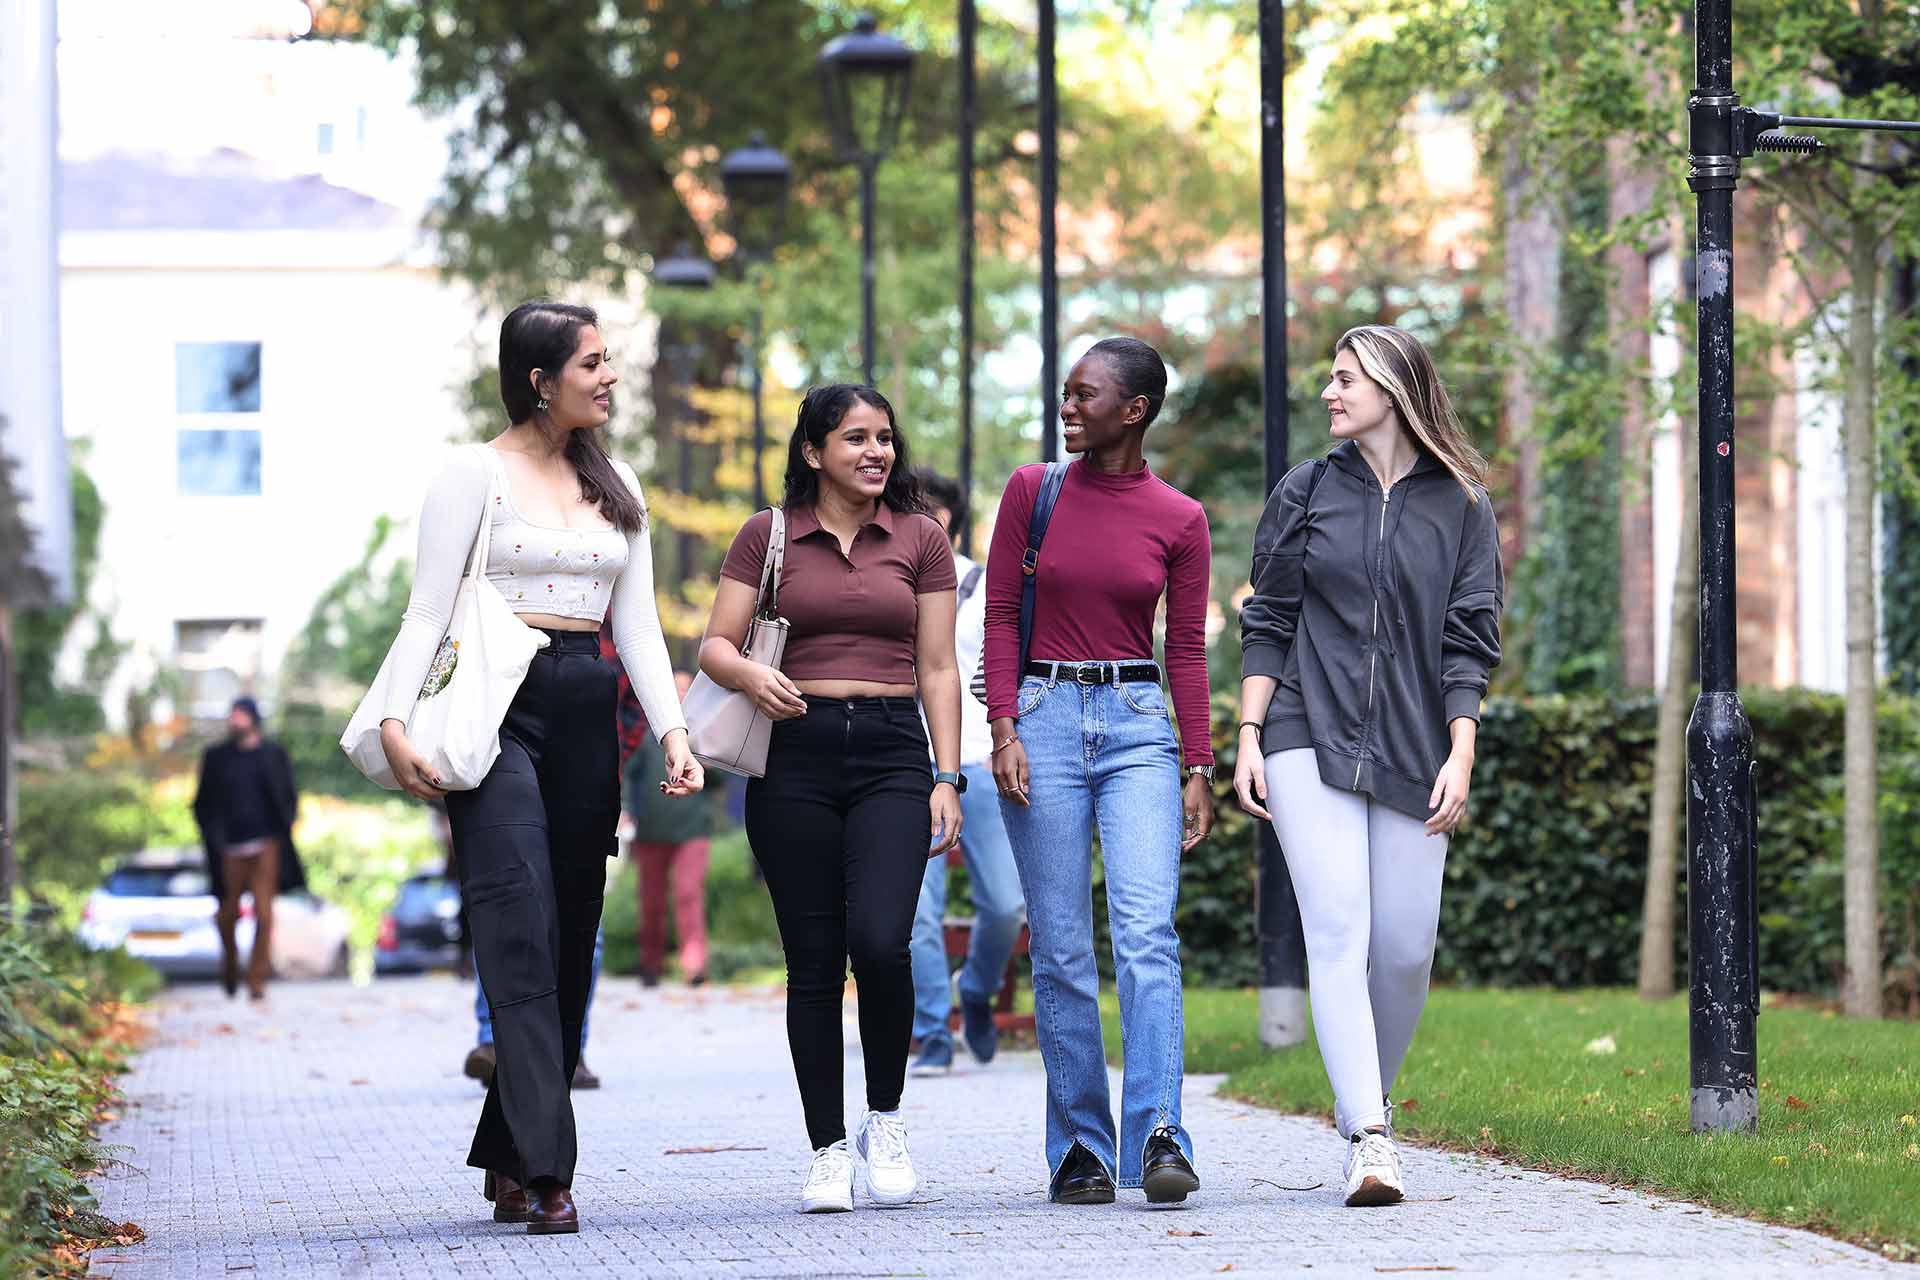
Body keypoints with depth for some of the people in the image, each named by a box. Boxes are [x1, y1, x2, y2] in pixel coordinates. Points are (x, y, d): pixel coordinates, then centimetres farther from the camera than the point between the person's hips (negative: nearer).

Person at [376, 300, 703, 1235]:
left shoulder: (615, 486, 16)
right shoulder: (476, 474, 0)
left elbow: (637, 622, 14)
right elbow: (428, 611, -4)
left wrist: (673, 730, 1)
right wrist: (395, 720, -16)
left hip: (588, 717, 6)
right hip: (498, 709, -6)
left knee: (571, 942, 4)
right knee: (523, 941, -17)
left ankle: (507, 1161, 13)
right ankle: (546, 1173, -23)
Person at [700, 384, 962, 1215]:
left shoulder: (920, 538, 8)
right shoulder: (767, 536, 6)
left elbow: (938, 670, 8)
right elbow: (713, 646, 5)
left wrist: (947, 778, 0)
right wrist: (751, 675, -18)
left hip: (892, 751, 0)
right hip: (795, 751, 0)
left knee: (880, 941, -18)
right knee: (813, 961, 0)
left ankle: (886, 1116, 4)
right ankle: (828, 1152, 8)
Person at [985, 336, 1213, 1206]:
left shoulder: (1178, 520, 4)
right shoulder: (1032, 492, 5)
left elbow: (1186, 650, 7)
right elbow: (1000, 616, 5)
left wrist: (1198, 768, 3)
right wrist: (1004, 730, -6)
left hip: (1137, 725, -1)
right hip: (1045, 719, 1)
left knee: (1147, 932, -16)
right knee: (1061, 950, 1)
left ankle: (1158, 1139, -22)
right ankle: (1080, 1150, 7)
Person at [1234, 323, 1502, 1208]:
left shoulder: (1461, 507, 7)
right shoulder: (1305, 494, 9)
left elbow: (1469, 641, 4)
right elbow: (1266, 624, 10)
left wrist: (1460, 756, -6)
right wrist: (1248, 739, 2)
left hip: (1412, 752, 1)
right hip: (1308, 743, -1)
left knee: (1405, 949, -1)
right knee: (1338, 933, -14)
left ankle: (1366, 1105, 23)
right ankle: (1370, 1141, -21)